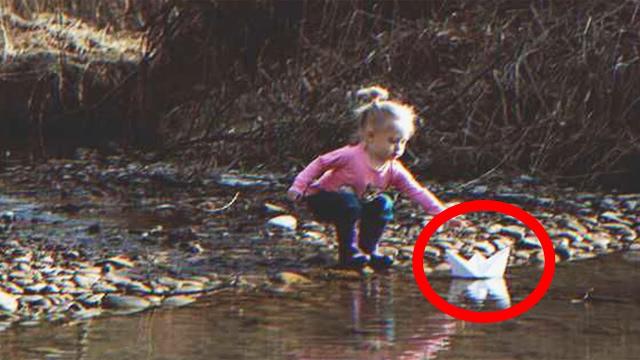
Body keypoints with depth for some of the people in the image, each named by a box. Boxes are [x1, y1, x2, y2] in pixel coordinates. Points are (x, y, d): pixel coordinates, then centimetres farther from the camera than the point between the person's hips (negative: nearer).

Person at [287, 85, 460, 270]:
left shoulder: (394, 171, -11)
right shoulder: (351, 156, -28)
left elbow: (418, 192, -13)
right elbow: (320, 163, -17)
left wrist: (443, 213, -22)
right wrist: (299, 186, -22)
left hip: (358, 203, 6)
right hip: (321, 199, -6)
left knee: (383, 205, -13)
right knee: (349, 203, -35)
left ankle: (369, 250, 1)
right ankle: (348, 252, -19)